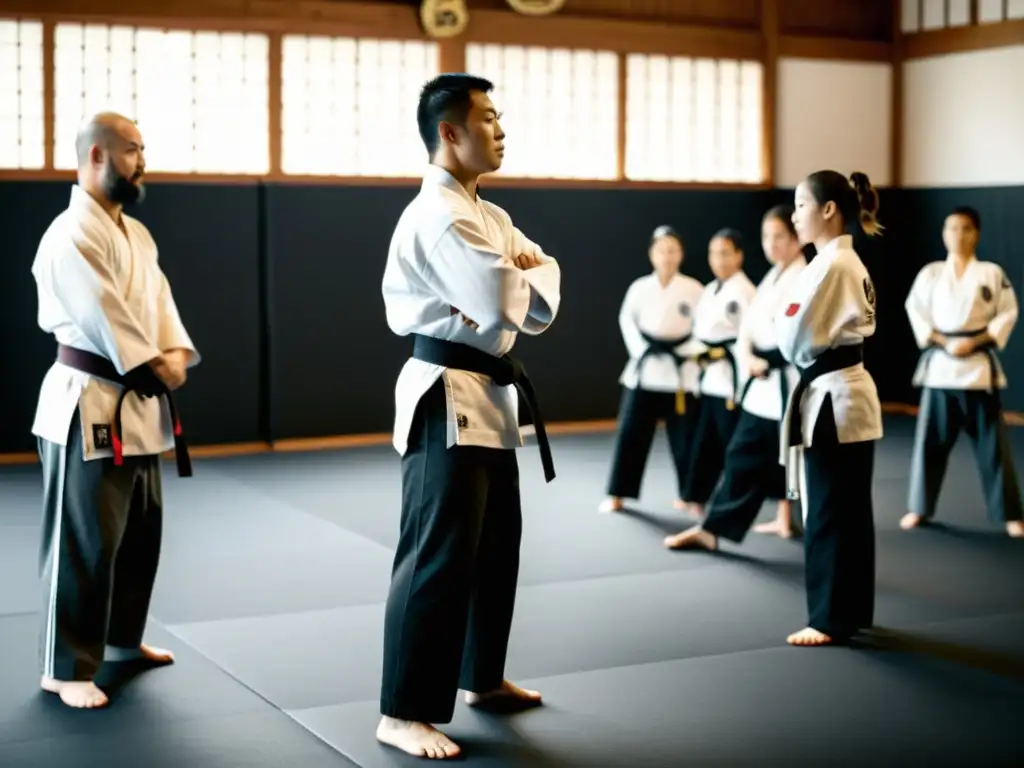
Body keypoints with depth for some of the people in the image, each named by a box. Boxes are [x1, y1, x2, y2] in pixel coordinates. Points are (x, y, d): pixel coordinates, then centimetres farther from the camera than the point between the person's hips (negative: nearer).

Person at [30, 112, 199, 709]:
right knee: (85, 541, -4)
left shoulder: (137, 233, 14)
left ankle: (123, 638, 36)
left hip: (137, 404, 10)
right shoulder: (72, 234, -16)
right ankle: (67, 667, 6)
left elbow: (158, 299, 9)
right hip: (90, 404, -10)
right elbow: (103, 316, -21)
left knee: (142, 529, 19)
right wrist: (155, 365, -12)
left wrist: (175, 354, -9)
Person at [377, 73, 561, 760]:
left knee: (496, 546, 19)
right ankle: (403, 713, 0)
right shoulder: (438, 216, -18)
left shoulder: (489, 216, 15)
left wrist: (522, 273, -13)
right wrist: (521, 278, -4)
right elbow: (506, 305, -26)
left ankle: (483, 677, 34)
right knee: (439, 557, -8)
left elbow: (544, 291, 9)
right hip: (448, 399, -10)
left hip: (488, 394, 10)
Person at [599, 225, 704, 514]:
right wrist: (639, 350, -1)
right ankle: (617, 494, 11)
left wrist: (689, 352, -9)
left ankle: (688, 495, 20)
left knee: (684, 435, 5)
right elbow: (627, 320, 9)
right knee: (631, 433, 2)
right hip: (645, 368, 1)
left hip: (680, 370, -1)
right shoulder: (640, 287, -1)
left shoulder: (693, 289, -4)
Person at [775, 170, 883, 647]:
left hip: (833, 398, -10)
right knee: (847, 512, 15)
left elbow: (794, 339, -18)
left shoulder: (830, 266, -18)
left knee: (829, 514, -3)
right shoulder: (846, 261, 13)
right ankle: (851, 612, 24)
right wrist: (803, 350, 2)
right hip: (846, 392, 10)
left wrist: (779, 322, 2)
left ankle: (832, 618, 5)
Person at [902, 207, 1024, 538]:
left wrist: (975, 342, -12)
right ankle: (919, 508, 17)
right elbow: (915, 311, 1)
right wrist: (943, 342, -11)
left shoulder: (992, 273, 1)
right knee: (930, 440, 4)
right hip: (939, 365, 1)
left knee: (992, 443, 2)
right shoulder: (931, 273, 3)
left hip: (980, 365, -1)